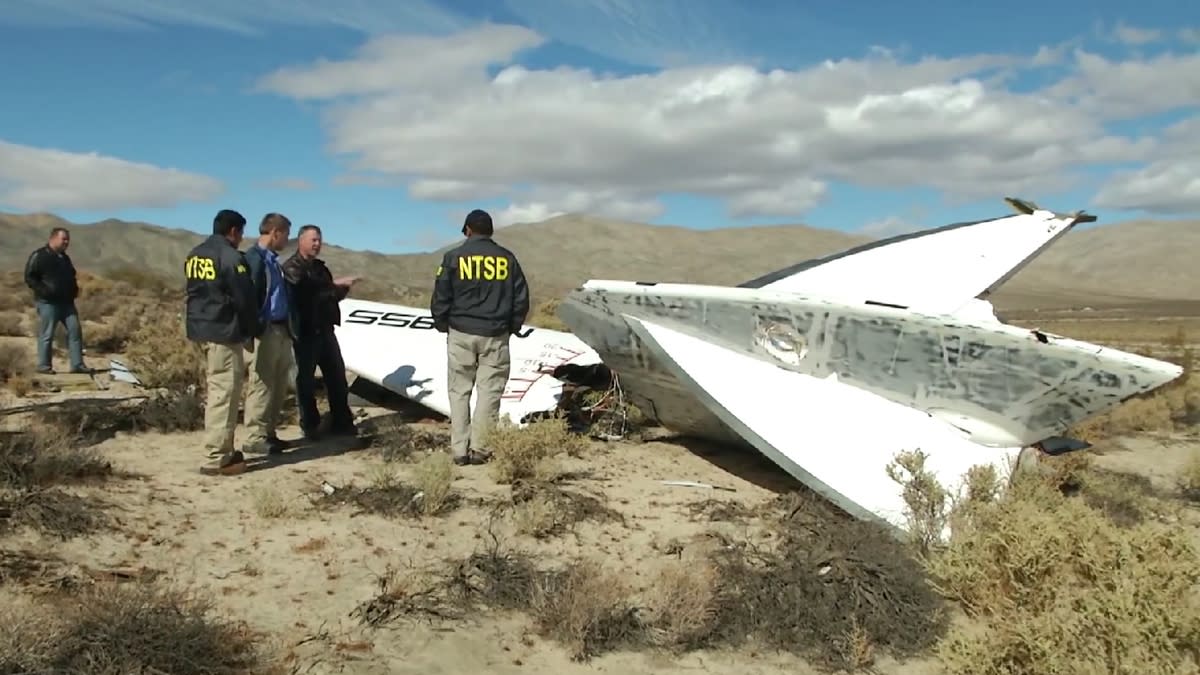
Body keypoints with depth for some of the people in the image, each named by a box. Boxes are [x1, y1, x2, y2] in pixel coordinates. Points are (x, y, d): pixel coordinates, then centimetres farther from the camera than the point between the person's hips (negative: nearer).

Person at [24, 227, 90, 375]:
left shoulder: (64, 257, 18)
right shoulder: (39, 256, -6)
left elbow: (71, 276, 29)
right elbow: (29, 277, -11)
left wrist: (75, 289, 11)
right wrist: (44, 291, -20)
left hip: (66, 301, 7)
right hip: (48, 302, -7)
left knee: (75, 331, 1)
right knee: (47, 334, -2)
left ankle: (77, 364, 4)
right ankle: (44, 366, 6)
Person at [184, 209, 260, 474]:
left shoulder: (194, 255, 15)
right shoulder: (231, 257, -13)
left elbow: (194, 293, 19)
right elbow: (244, 300, -13)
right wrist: (251, 332, 0)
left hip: (199, 328, 10)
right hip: (223, 331, -9)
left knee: (213, 390, 15)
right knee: (224, 392, -8)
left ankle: (220, 448, 21)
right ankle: (219, 456, -8)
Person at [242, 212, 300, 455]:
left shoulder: (272, 260, 19)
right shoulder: (254, 259, -11)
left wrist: (291, 327, 17)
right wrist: (253, 329, -23)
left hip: (281, 330, 9)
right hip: (265, 331, -9)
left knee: (279, 385, 12)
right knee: (261, 384, -5)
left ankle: (268, 432, 20)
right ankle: (255, 436, 1)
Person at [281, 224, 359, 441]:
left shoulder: (320, 267, 18)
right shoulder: (291, 267, -6)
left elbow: (333, 295, 21)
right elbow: (305, 287, -25)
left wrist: (342, 288, 0)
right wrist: (334, 283, -26)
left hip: (325, 329, 7)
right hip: (305, 331, -7)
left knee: (337, 376, 8)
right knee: (306, 380, 1)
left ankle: (341, 422, 15)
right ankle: (310, 426, 9)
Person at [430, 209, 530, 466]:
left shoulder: (454, 257, -2)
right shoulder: (507, 258, 4)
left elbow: (440, 298, -2)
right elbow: (521, 298, 6)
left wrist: (443, 326, 13)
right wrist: (512, 326, 16)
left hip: (461, 333, 0)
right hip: (495, 336, 1)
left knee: (459, 392, 8)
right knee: (489, 392, 4)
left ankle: (459, 449, 7)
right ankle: (479, 448, 2)